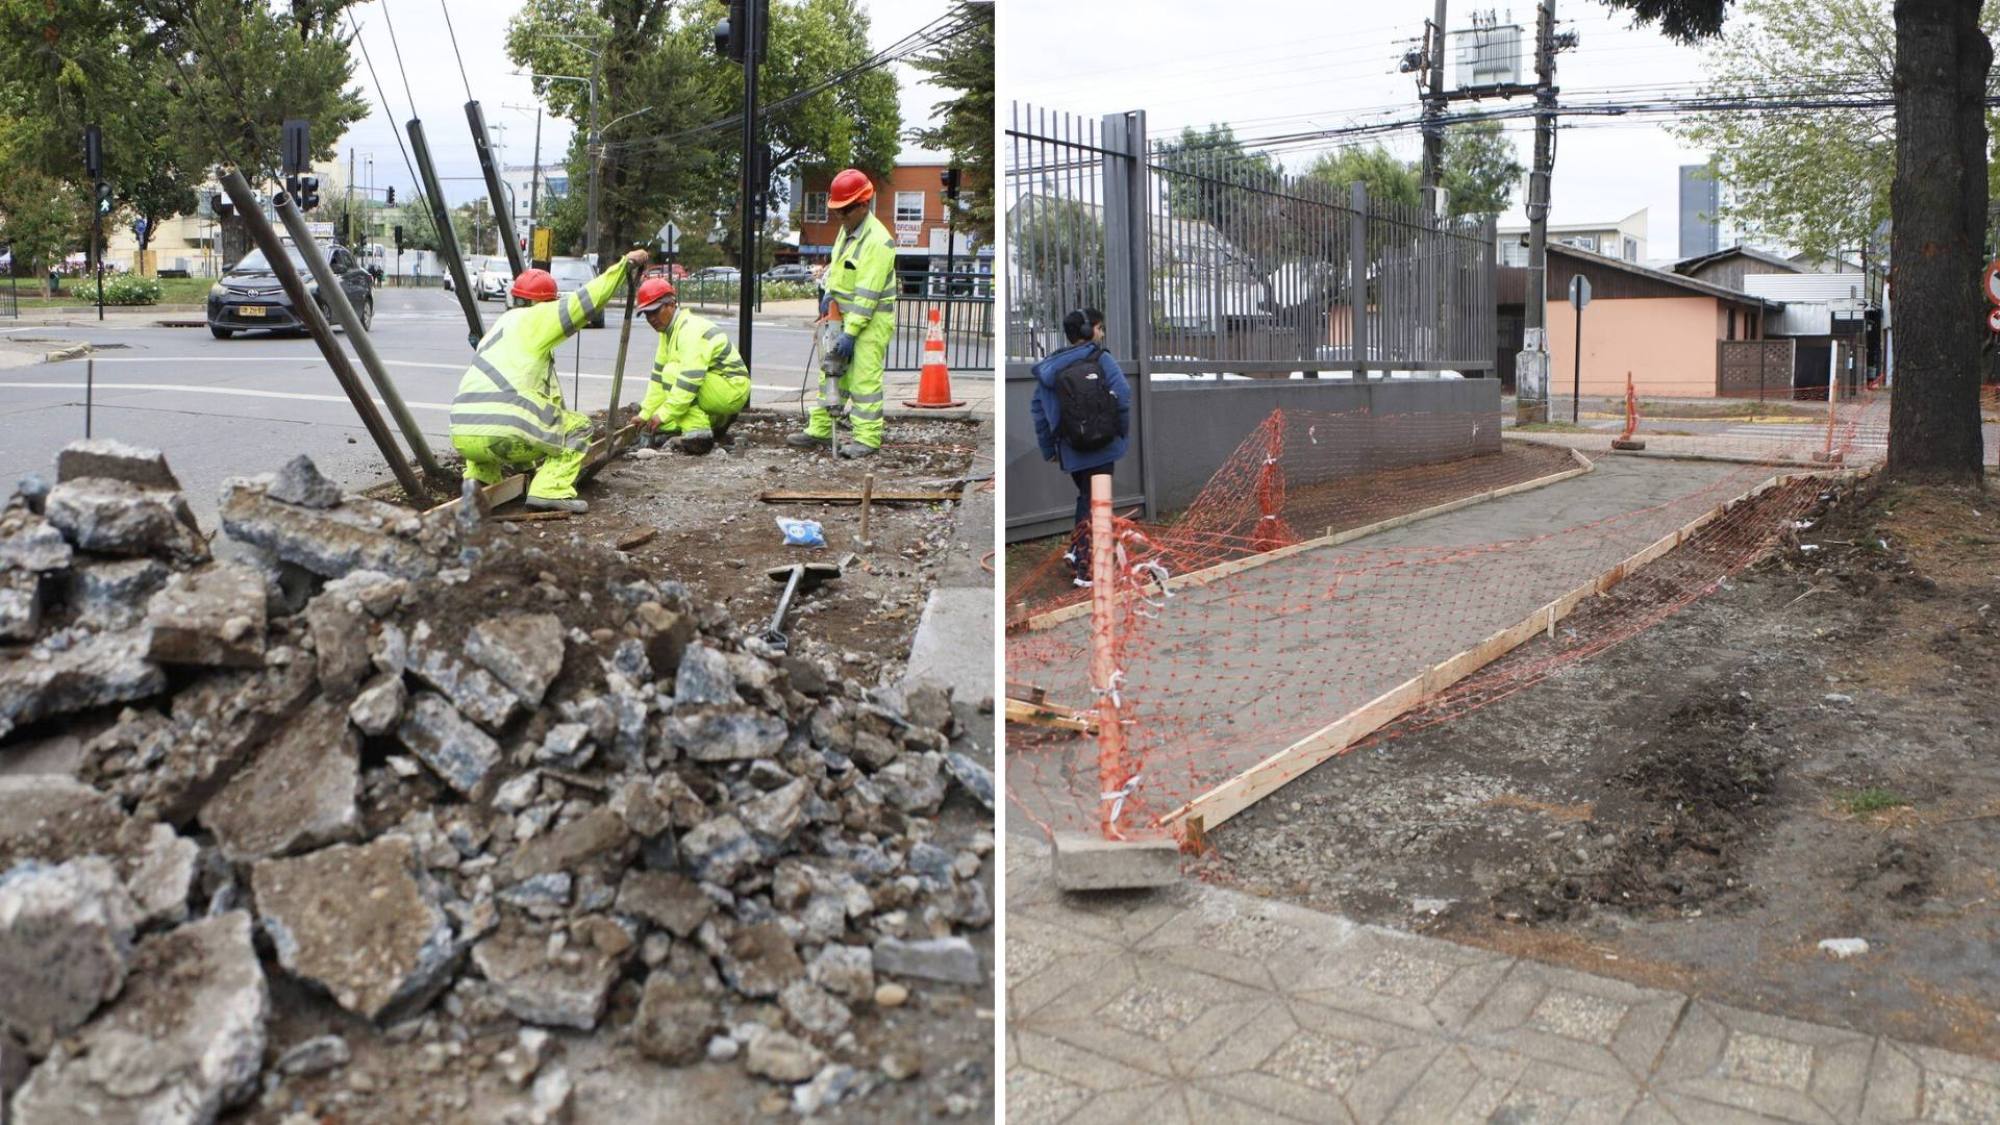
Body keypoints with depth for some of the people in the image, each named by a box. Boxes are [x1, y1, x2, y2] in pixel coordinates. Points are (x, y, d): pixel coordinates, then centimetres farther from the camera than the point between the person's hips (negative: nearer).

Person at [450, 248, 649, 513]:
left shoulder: (500, 325, 30)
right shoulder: (534, 319, 6)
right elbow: (586, 301, 3)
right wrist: (626, 263, 12)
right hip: (504, 433, -8)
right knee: (578, 426, 10)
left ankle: (479, 480, 18)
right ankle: (550, 491, -4)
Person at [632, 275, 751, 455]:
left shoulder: (691, 330, -23)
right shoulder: (669, 331, 7)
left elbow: (690, 379, -31)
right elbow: (658, 375, 9)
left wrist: (664, 414, -29)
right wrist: (646, 413, 5)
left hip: (732, 388, -9)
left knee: (672, 373, -23)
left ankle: (697, 433, -23)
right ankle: (717, 420, 17)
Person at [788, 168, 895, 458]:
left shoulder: (877, 241, -20)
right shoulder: (847, 230, 9)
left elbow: (867, 294, -24)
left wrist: (850, 333, -25)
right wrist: (829, 294, 6)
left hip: (871, 321, -10)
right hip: (845, 315, 10)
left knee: (864, 379, -10)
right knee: (831, 374, 13)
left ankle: (867, 438, -5)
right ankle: (819, 430, 20)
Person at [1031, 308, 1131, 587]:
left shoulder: (1050, 368, 5)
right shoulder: (1102, 359, -8)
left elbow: (1038, 410, 4)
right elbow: (1123, 395, -18)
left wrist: (1049, 449, 12)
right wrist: (1123, 430, -3)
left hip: (1072, 450, 4)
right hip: (1104, 447, -4)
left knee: (1085, 497, 25)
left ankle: (1076, 549, 11)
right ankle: (1084, 569, 2)